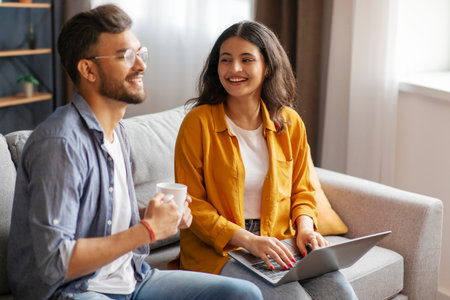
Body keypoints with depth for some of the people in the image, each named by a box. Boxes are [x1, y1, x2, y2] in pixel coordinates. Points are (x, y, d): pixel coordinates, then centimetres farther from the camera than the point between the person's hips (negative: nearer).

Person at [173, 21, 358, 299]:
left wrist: (305, 227, -6)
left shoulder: (290, 123, 6)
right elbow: (191, 204, -8)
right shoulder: (199, 122, -7)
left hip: (279, 242, 4)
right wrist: (248, 240, -19)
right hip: (218, 249, -4)